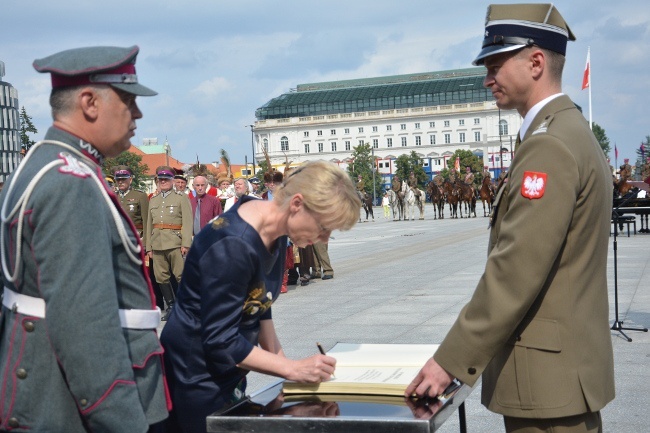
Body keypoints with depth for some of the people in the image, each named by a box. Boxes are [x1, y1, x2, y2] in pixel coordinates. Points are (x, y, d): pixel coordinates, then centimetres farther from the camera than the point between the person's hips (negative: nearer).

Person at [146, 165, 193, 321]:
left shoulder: (182, 198, 4)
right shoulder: (153, 200, 19)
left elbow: (188, 222, -3)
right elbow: (149, 224, 19)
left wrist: (186, 244, -12)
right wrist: (148, 247, 12)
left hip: (175, 243, -5)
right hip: (157, 244, 5)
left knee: (181, 276, -5)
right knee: (161, 277, 4)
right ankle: (171, 307, 14)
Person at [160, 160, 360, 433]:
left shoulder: (274, 232, -2)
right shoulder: (232, 246, -28)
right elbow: (220, 342, -25)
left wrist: (280, 358, 1)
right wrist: (293, 369, -22)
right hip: (198, 382, -8)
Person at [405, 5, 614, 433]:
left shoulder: (549, 145, -20)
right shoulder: (572, 132, 12)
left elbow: (515, 271, -24)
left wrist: (452, 361, -18)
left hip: (548, 372, -10)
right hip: (566, 363, 10)